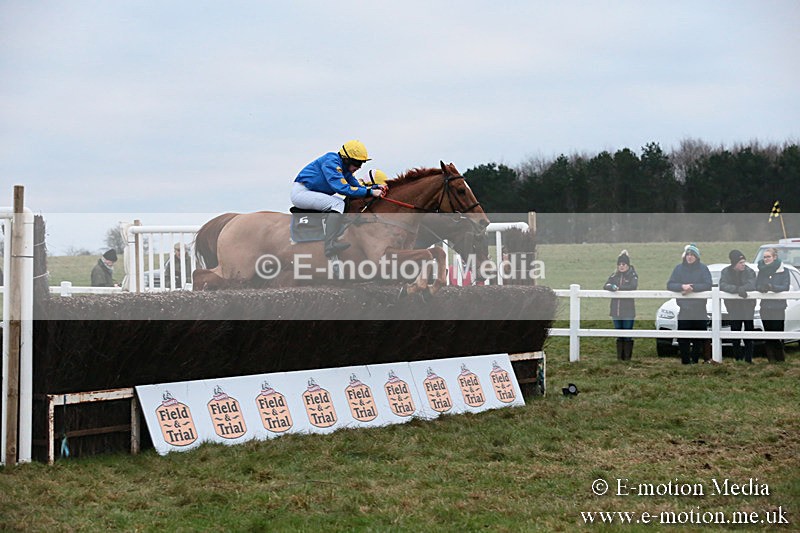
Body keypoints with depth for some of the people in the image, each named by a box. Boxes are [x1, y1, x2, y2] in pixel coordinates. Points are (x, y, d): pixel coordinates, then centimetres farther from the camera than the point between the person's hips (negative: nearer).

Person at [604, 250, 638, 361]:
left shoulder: (633, 275, 1)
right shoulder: (614, 275, 13)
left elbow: (633, 286, -18)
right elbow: (606, 286, 1)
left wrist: (618, 287, -14)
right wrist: (612, 287, -21)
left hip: (628, 311, -4)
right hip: (616, 310, 4)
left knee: (627, 335, -4)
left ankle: (627, 357, 1)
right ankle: (620, 357, 14)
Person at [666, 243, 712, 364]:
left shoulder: (703, 268, 1)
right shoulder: (679, 268, 5)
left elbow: (708, 285, -10)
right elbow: (670, 285, -1)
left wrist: (692, 287, -21)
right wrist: (682, 286, -20)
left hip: (699, 310, -1)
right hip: (683, 310, 1)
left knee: (699, 340, 2)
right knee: (682, 340, -1)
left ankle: (695, 359, 11)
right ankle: (685, 361, 7)